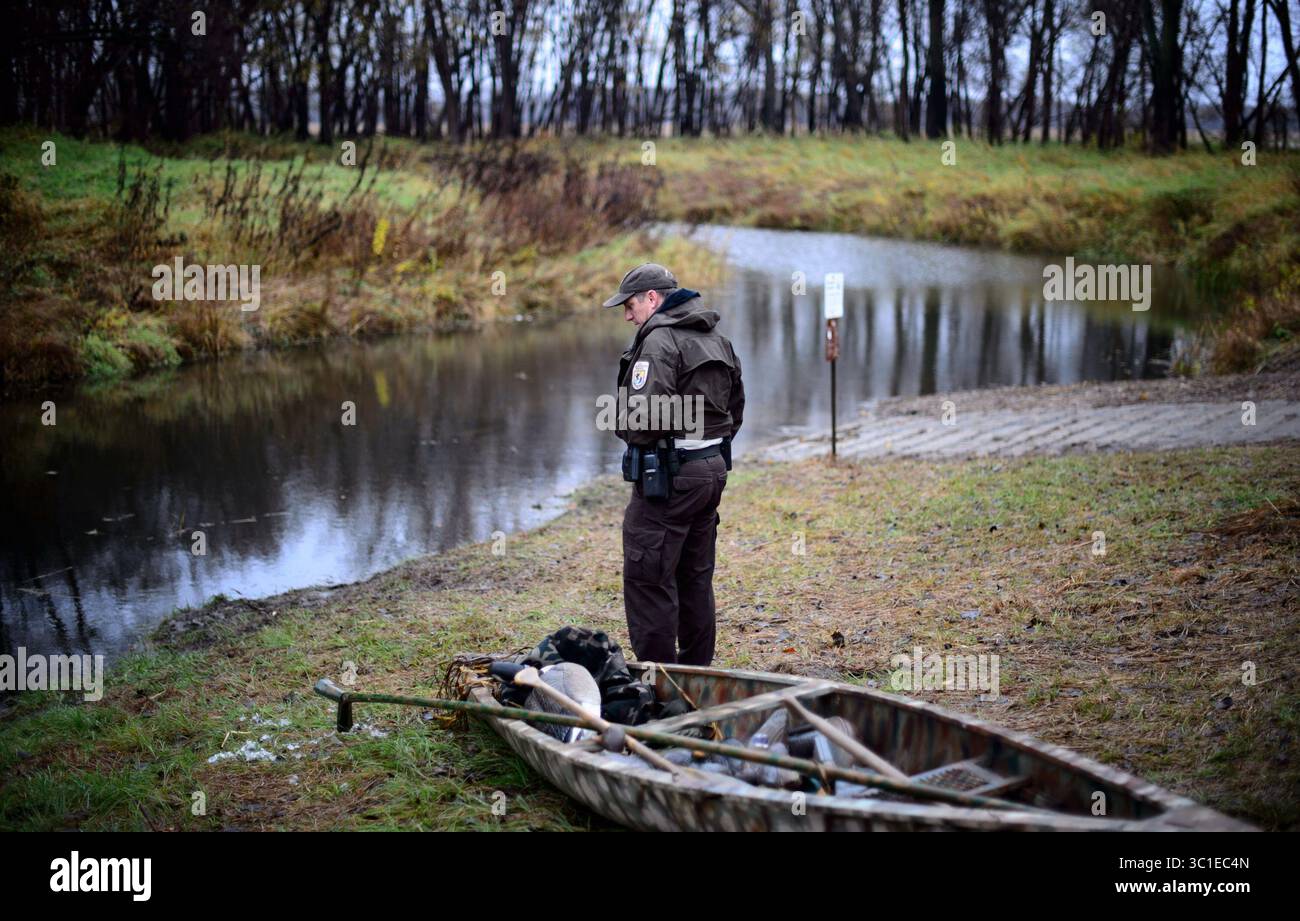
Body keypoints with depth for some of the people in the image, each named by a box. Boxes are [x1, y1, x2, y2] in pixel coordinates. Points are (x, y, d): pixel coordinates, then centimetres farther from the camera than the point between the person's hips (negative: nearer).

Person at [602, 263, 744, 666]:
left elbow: (644, 415, -24)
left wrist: (627, 431, -4)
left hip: (668, 476, -9)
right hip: (713, 467, 9)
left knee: (648, 579, -4)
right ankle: (697, 669, 23)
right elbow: (736, 407, 20)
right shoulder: (718, 340, 14)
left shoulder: (660, 341, -15)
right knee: (696, 577, 16)